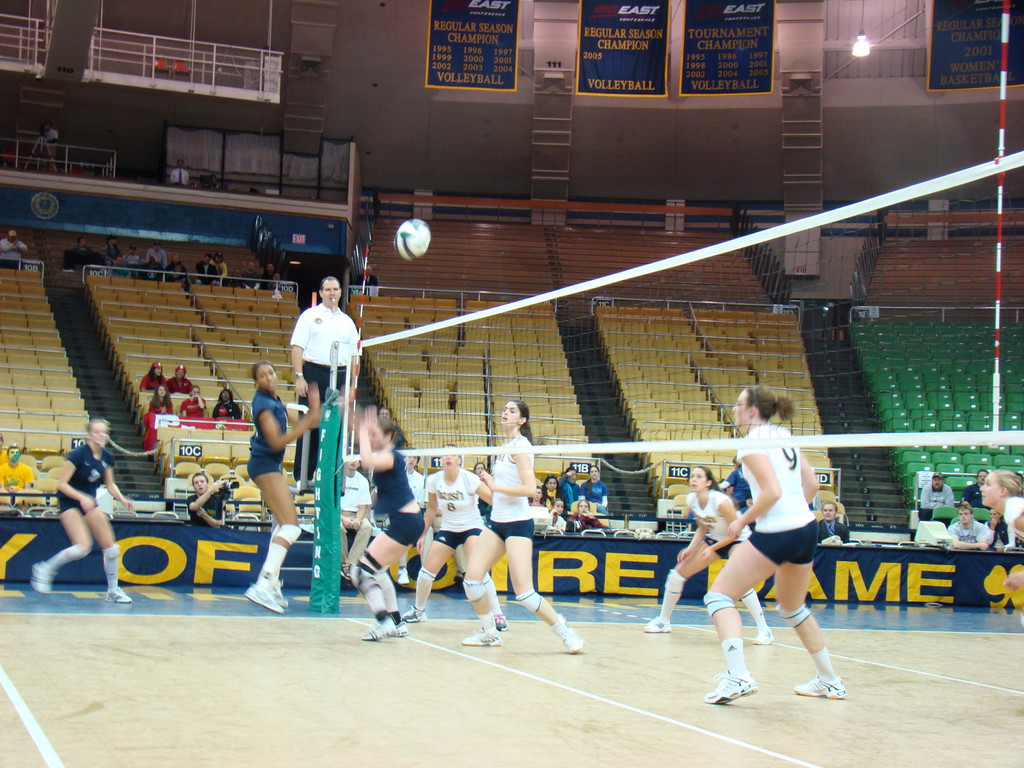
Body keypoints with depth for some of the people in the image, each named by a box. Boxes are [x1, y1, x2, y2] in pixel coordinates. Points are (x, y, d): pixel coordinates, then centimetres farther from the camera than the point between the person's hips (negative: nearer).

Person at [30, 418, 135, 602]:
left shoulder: (107, 457, -1)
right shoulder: (78, 454, -20)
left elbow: (110, 485, 12)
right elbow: (61, 484, -20)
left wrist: (123, 499, -5)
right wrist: (82, 497, -31)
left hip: (90, 502, 7)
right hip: (70, 502, -7)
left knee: (110, 546, 1)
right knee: (83, 546, -23)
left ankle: (113, 591, 15)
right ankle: (45, 569, -2)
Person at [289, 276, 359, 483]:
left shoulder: (347, 321, 17)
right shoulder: (310, 316, 6)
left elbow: (353, 355, 16)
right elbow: (297, 347, -1)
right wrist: (299, 376, -11)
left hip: (340, 376, 4)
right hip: (314, 374, -4)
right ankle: (302, 477, 1)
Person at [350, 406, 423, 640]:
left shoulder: (391, 456, -15)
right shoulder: (388, 456, 12)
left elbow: (367, 462, -37)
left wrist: (363, 430, -25)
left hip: (404, 522, -10)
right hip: (409, 521, 10)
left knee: (363, 571, -11)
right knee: (377, 570, 21)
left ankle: (384, 621, -20)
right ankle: (396, 624, 24)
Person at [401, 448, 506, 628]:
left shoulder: (469, 479, -19)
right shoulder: (434, 480, -7)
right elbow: (432, 509, 9)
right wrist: (423, 534, 12)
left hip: (472, 527, -4)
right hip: (448, 530, 4)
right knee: (426, 571, 1)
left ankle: (497, 615, -16)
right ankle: (418, 610, 27)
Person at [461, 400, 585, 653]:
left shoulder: (520, 445, -11)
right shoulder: (507, 446, 15)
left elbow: (529, 488, -22)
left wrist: (495, 486, -16)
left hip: (518, 523, -8)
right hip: (497, 522, 8)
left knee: (524, 592, -14)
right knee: (472, 577, -1)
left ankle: (566, 633, 0)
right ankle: (489, 632, 15)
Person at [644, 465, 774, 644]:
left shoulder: (720, 501, -31)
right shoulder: (691, 500, -11)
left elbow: (736, 531, -22)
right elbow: (702, 528, 4)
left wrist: (712, 549, -25)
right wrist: (690, 548, -10)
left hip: (738, 539, -7)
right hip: (714, 538, 7)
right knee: (677, 574, 1)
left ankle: (764, 630, -21)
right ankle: (664, 621, 17)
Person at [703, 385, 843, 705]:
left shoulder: (752, 442, -10)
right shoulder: (784, 435, 14)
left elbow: (772, 491, -20)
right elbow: (811, 484, 17)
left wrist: (742, 521, -9)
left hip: (776, 533, -9)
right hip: (807, 527, 9)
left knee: (719, 596, -4)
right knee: (794, 609, 27)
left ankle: (738, 675, -21)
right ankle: (830, 681, 32)